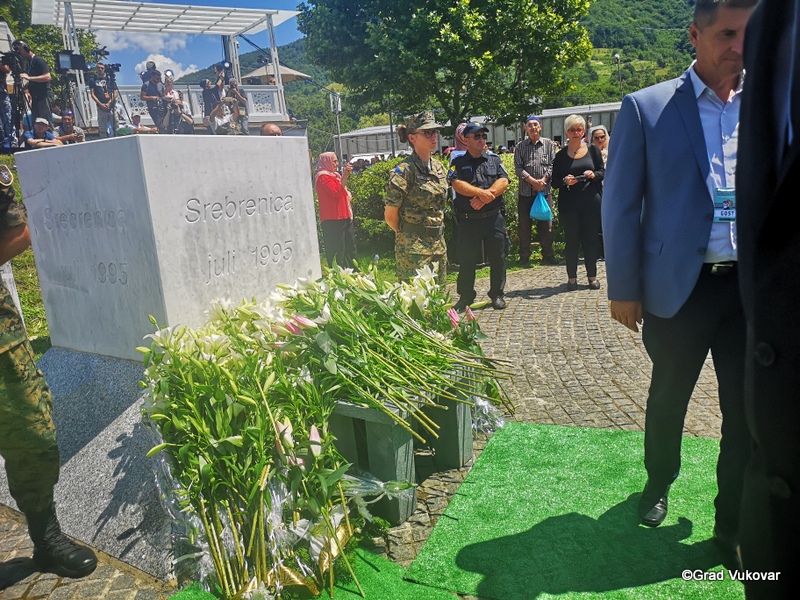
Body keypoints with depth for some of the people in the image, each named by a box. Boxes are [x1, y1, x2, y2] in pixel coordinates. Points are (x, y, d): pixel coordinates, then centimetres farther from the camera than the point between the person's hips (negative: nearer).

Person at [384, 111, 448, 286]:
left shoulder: (438, 167, 9)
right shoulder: (404, 171, -14)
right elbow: (390, 216, -9)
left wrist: (437, 236, 14)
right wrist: (407, 237, 5)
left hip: (439, 245, 7)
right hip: (414, 249, -7)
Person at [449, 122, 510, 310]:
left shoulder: (494, 160, 11)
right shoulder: (458, 163, 5)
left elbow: (503, 182, -4)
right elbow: (457, 185, -12)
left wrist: (485, 197, -18)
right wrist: (481, 193, -23)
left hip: (493, 218, 2)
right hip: (468, 221, -2)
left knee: (497, 258, 7)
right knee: (466, 260, 4)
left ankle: (497, 294, 21)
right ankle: (465, 296, 18)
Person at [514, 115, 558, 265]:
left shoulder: (548, 144, 7)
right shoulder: (520, 147, 7)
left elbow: (552, 165, 1)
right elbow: (518, 168, -2)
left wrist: (543, 180, -13)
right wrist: (533, 181, -13)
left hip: (545, 191, 0)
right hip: (525, 192, 0)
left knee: (546, 224, 3)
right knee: (524, 225, 3)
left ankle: (548, 256, 12)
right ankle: (524, 256, 14)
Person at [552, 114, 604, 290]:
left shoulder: (592, 150, 5)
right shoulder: (561, 155, 4)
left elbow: (603, 172, 7)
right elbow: (555, 181, 4)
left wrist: (594, 174, -15)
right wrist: (565, 181, -17)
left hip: (591, 201, 0)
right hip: (569, 203, 0)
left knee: (591, 238, 5)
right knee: (571, 239, 3)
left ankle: (592, 276, 17)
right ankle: (572, 277, 12)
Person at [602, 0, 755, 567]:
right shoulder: (646, 108, -4)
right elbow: (621, 206, -4)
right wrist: (623, 288, -6)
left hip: (755, 286, 3)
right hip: (681, 286, -2)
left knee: (748, 409, 9)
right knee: (668, 397, 16)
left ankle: (734, 526, 28)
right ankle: (659, 483, 43)